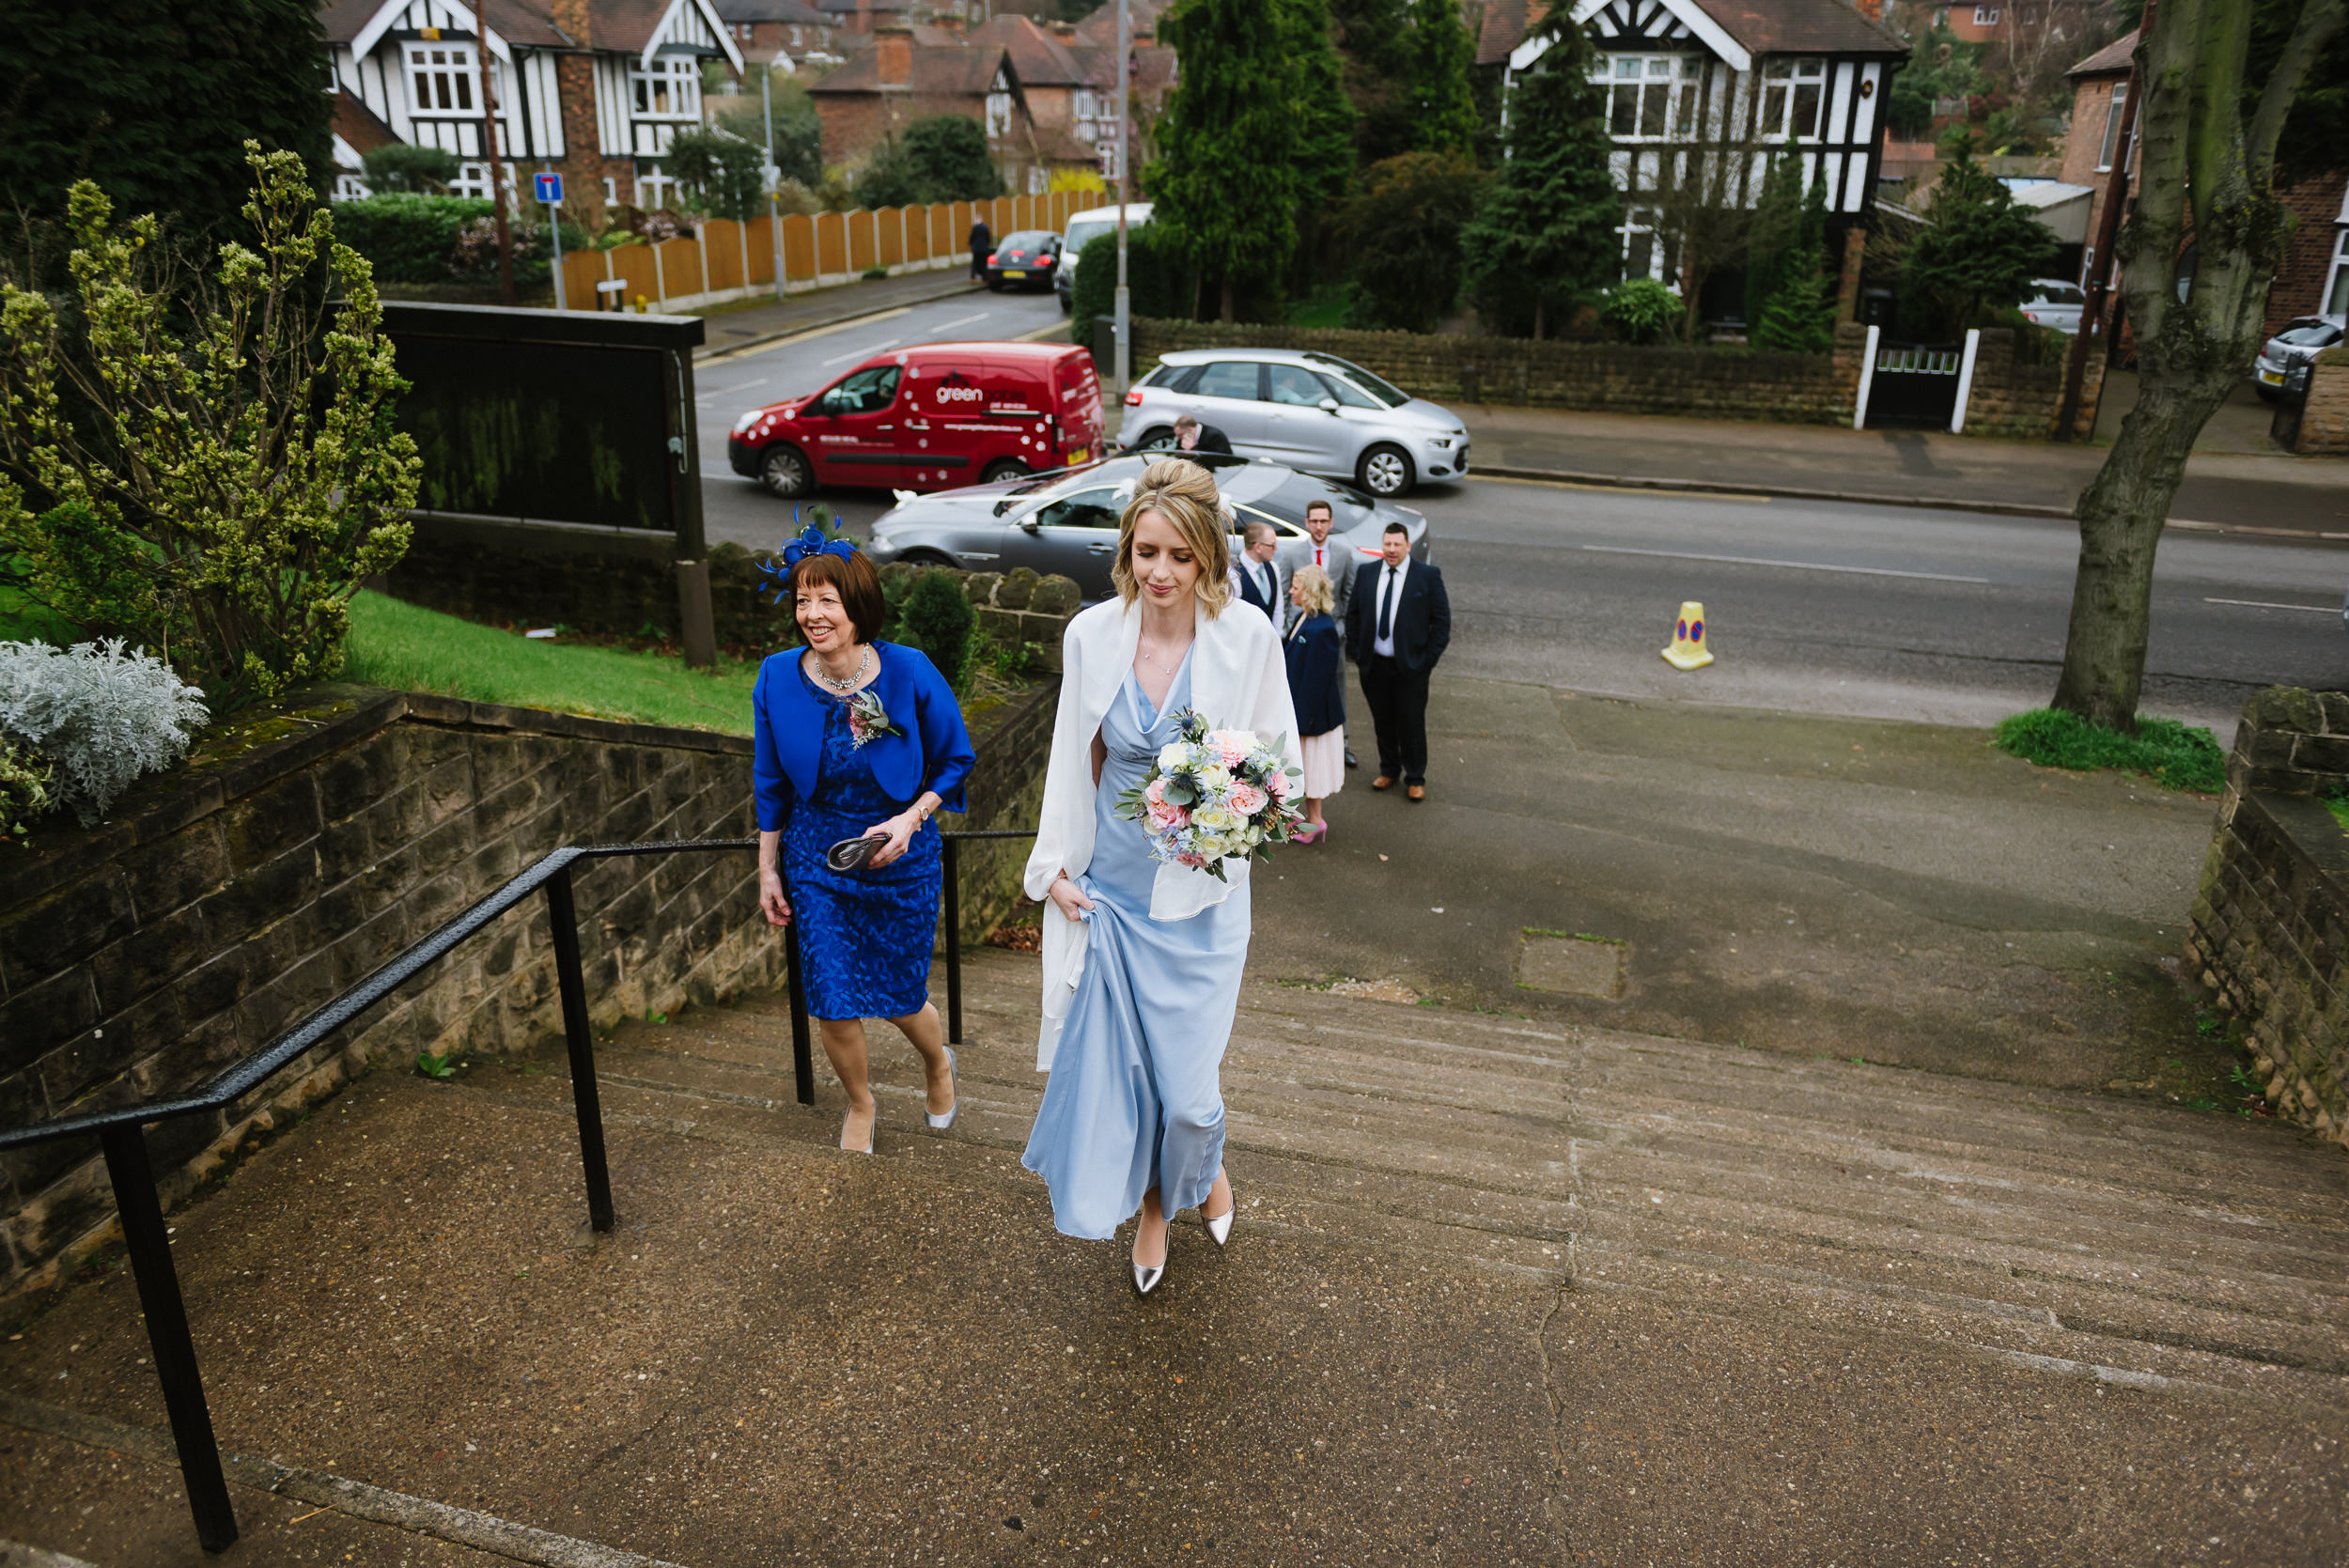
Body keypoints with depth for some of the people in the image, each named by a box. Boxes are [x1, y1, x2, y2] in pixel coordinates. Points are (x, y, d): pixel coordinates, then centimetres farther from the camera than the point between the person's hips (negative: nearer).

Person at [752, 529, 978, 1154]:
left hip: (902, 859, -1)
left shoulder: (910, 673, -18)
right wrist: (768, 869, 5)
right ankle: (860, 1103, 37)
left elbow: (955, 761, -4)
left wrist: (911, 819, -18)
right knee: (833, 1005, 5)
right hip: (817, 857, 2)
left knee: (902, 996, 9)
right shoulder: (777, 678, -11)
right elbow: (772, 783, 2)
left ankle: (939, 1062, 47)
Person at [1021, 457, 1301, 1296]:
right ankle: (1152, 1205, 41)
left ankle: (1205, 1166, 42)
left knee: (1188, 1081, 3)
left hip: (1201, 896, -2)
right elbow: (1074, 763, 6)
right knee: (1113, 1063, 11)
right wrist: (1054, 867, 5)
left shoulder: (1248, 637, -12)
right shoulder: (1091, 635, -7)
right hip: (1109, 889, 2)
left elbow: (1279, 761, -1)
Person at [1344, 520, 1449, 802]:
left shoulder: (1428, 575, -6)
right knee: (1383, 721, 15)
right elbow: (1353, 614, 11)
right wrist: (1355, 651, 4)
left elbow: (1442, 620, -4)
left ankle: (1415, 779, 20)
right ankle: (1389, 770, 33)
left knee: (1412, 723, 5)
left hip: (1411, 665, -3)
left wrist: (1429, 659, -9)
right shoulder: (1366, 573, 4)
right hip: (1374, 664, 3)